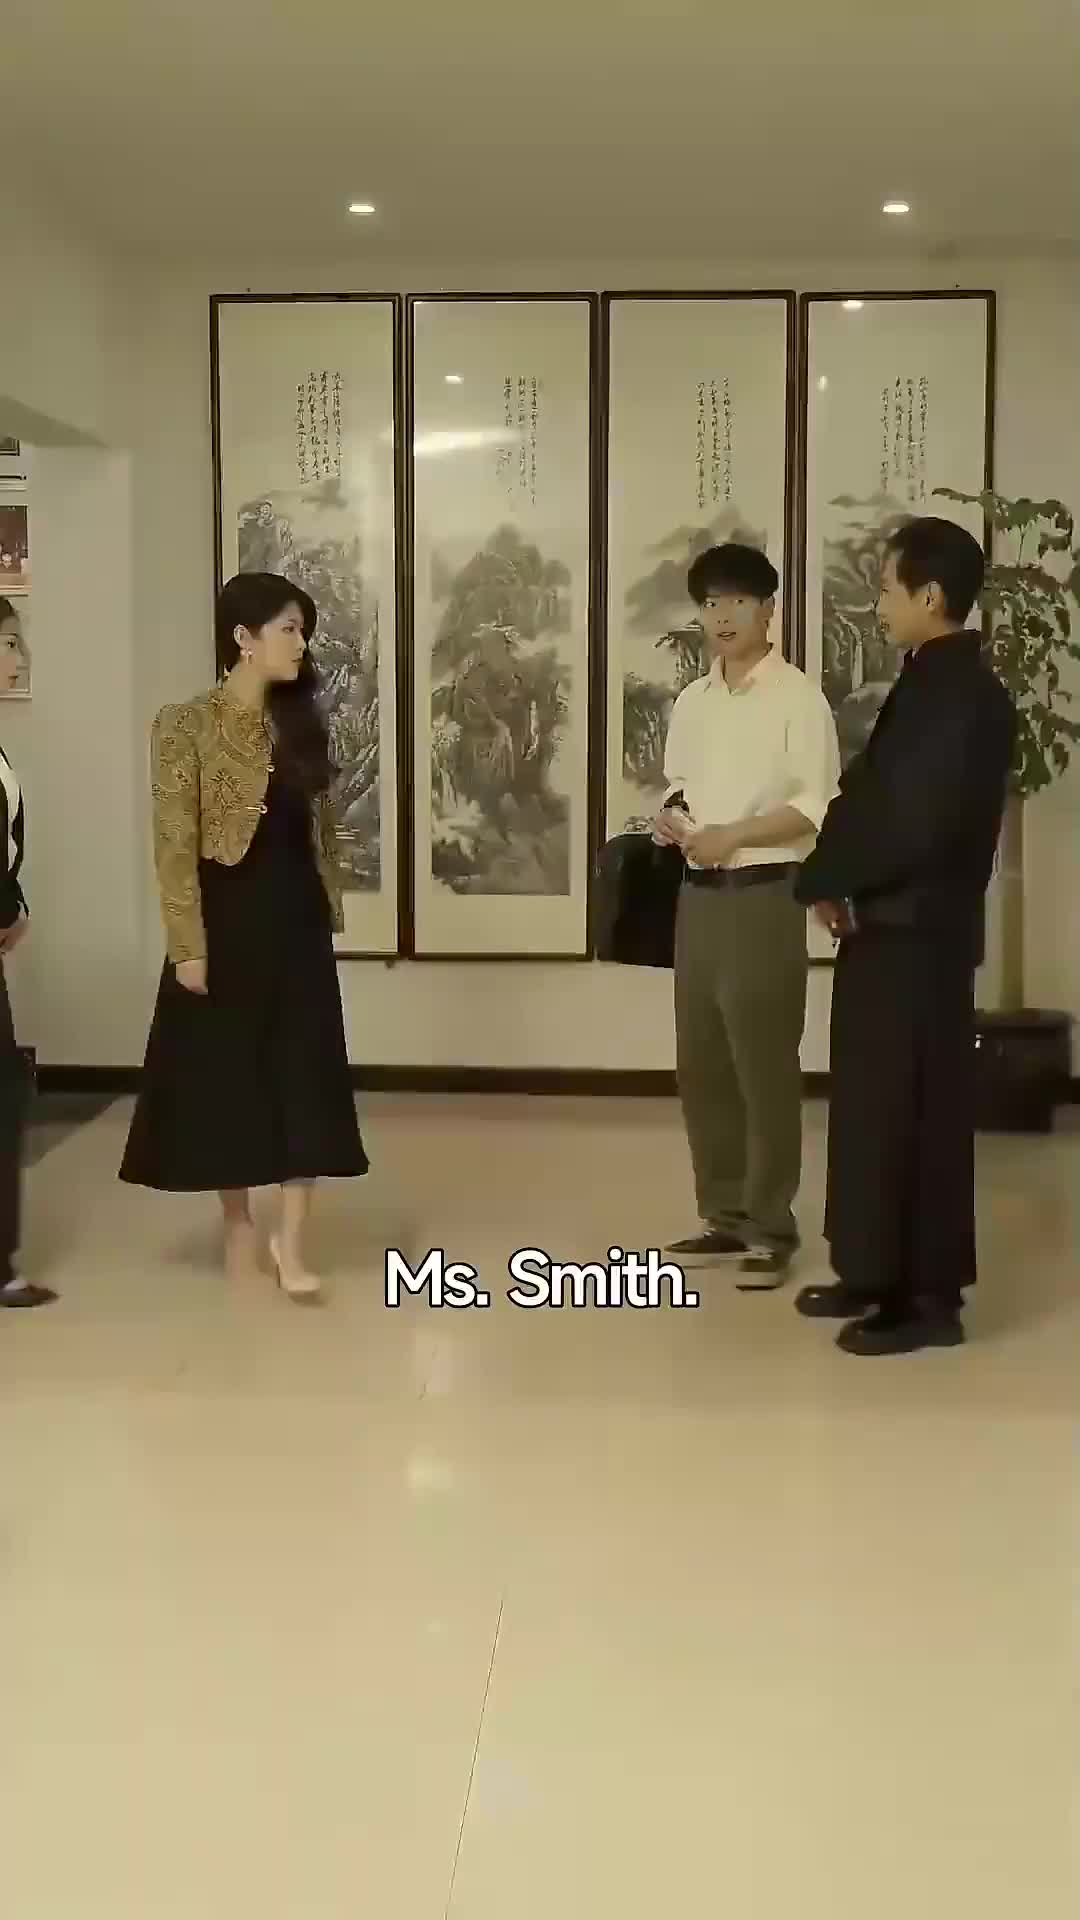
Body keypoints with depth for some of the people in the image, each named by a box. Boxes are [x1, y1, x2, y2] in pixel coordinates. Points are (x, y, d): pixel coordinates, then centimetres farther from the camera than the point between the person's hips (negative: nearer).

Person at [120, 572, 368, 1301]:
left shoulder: (300, 722, 9)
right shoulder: (188, 725, -8)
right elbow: (175, 844, -11)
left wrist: (330, 912, 12)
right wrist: (188, 944, -15)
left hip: (297, 919, 5)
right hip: (228, 918, -5)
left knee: (306, 1076, -1)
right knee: (226, 1073, 7)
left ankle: (290, 1243, 2)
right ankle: (238, 1224, 24)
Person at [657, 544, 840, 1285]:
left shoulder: (797, 697, -7)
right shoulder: (692, 701, 13)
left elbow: (819, 805, -12)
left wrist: (734, 835, -19)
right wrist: (671, 819, -3)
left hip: (764, 897, -7)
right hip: (699, 896, 7)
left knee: (765, 1068, -2)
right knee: (702, 1065, 10)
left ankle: (771, 1228, 7)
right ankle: (725, 1216, 22)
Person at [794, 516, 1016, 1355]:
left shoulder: (966, 695, -16)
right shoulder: (928, 685, 14)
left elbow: (920, 821, -23)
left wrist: (835, 881, -10)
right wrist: (836, 884, 0)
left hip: (919, 934, -9)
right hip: (884, 927, 9)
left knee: (919, 1111, -2)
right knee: (874, 1104, 15)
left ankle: (930, 1296, 8)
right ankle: (880, 1274, 26)